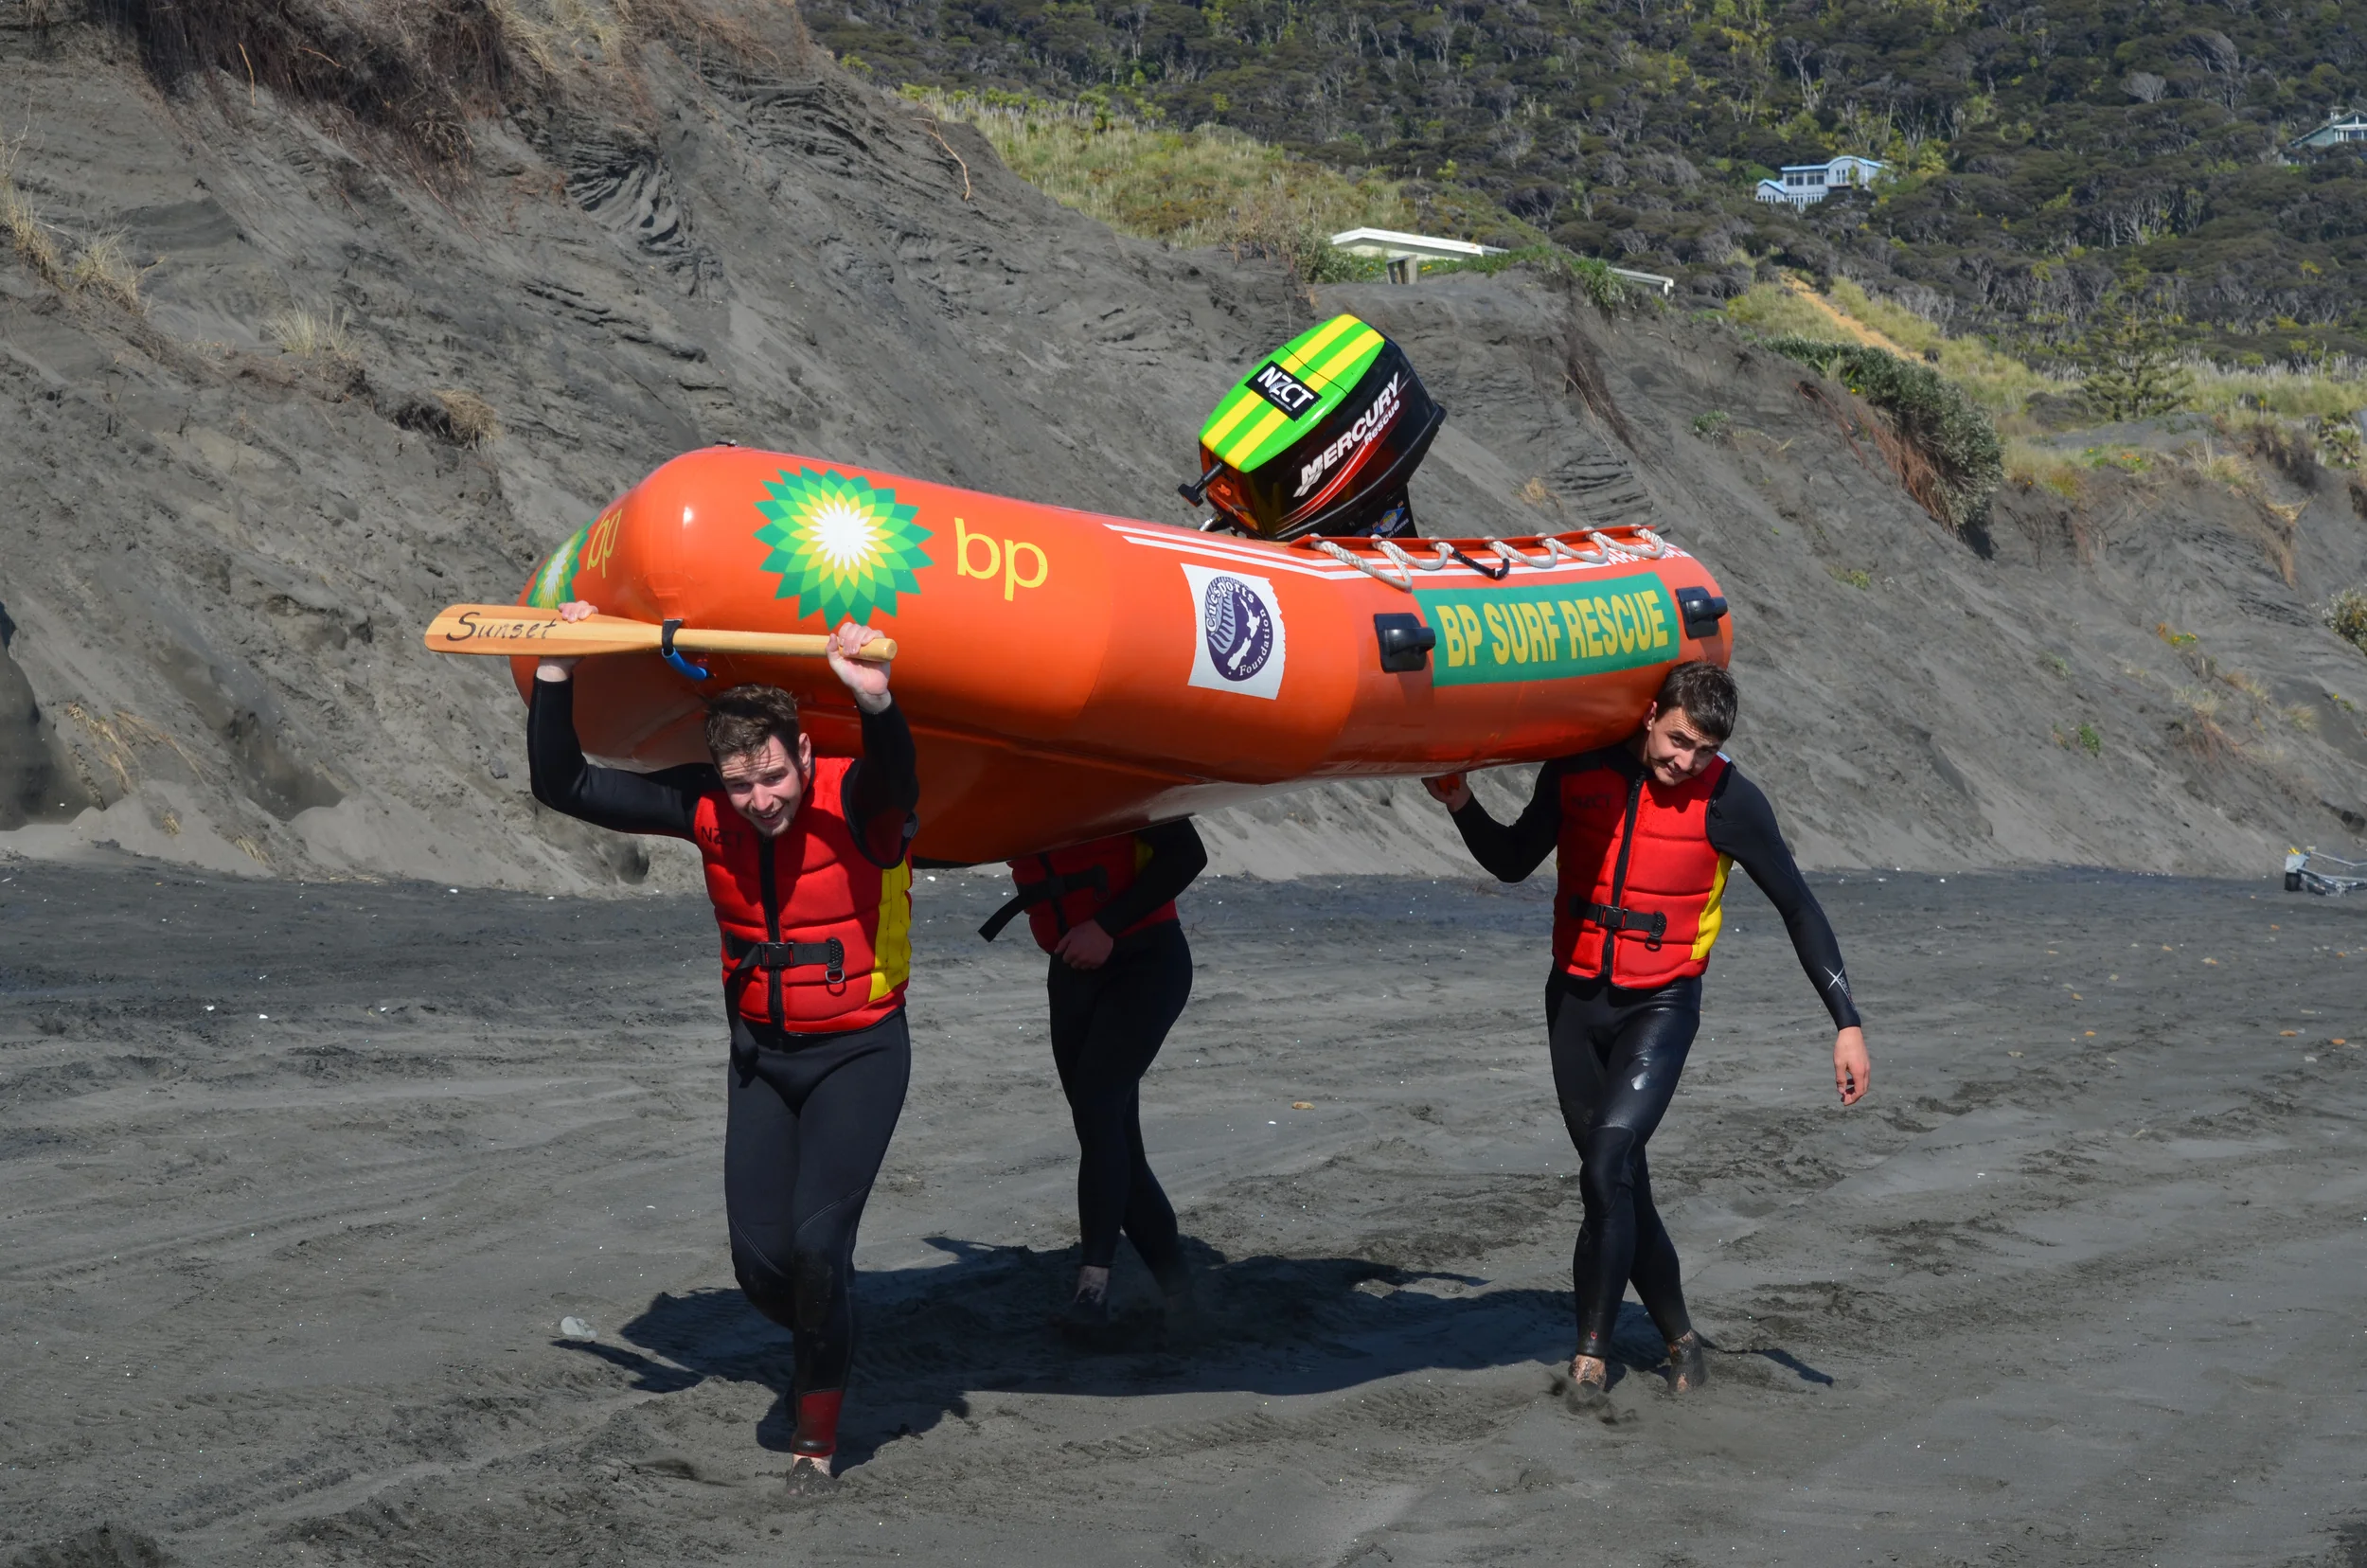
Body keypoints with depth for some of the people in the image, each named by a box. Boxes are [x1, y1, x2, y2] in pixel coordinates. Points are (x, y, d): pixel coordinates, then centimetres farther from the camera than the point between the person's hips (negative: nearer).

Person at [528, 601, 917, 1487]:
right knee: (759, 1261, 0)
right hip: (762, 1056, 5)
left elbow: (896, 779, -48)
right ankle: (825, 1347, 35)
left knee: (817, 1241, -15)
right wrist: (555, 674, -18)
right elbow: (564, 787, -7)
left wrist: (876, 702, -69)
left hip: (858, 1055, -4)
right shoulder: (707, 811, -9)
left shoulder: (855, 804, -22)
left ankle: (818, 1433, 6)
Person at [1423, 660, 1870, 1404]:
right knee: (1621, 1185, 9)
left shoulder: (1727, 800, -13)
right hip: (1575, 1005, 4)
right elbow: (1513, 862, 9)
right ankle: (1679, 1336, 28)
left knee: (1607, 1169, -18)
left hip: (1660, 1010, -4)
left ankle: (1593, 1351, -6)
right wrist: (1462, 803, -9)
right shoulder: (1579, 768, -4)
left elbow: (1798, 909, -7)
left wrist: (1847, 1023, -11)